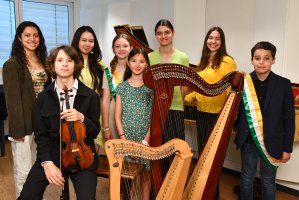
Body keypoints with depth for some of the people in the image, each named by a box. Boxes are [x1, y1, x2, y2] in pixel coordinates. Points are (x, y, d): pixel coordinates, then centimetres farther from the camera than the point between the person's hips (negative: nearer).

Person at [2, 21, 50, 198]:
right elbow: (12, 98, -12)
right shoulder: (12, 64, -8)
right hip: (25, 124, -6)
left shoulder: (43, 61, 11)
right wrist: (18, 129, -15)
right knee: (24, 170, 4)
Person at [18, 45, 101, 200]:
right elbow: (41, 133, 0)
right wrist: (47, 162, -13)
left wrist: (82, 118, -22)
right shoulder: (44, 97, 1)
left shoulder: (90, 96, -4)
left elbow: (95, 132, -1)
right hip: (51, 155, 2)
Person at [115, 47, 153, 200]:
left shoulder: (151, 86, -1)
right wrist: (125, 141, -7)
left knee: (145, 175, 8)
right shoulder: (122, 87, 3)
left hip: (146, 138, -1)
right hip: (127, 138, 1)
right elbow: (118, 117, 2)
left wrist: (145, 141, -10)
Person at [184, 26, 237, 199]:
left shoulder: (227, 61, -9)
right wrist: (186, 98, 13)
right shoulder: (203, 61, 14)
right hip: (201, 112, 7)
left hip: (218, 114, -7)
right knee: (202, 150, 14)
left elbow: (231, 91, -14)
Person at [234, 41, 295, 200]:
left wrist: (287, 148, -2)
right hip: (248, 141, 1)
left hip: (272, 143, -1)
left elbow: (289, 119, -3)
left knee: (268, 181, 16)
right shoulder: (243, 82, -4)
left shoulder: (283, 84, -6)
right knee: (247, 178, 17)